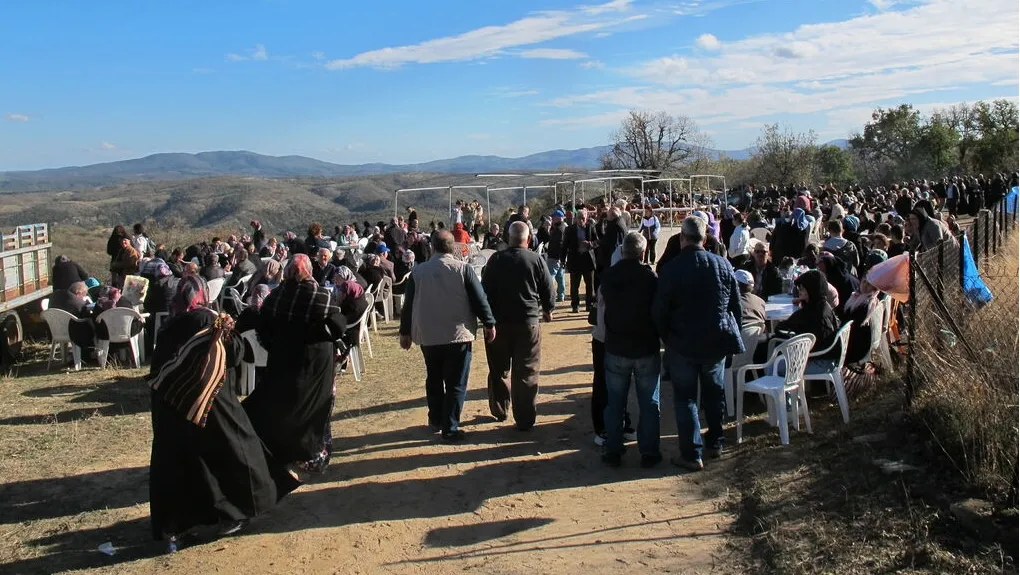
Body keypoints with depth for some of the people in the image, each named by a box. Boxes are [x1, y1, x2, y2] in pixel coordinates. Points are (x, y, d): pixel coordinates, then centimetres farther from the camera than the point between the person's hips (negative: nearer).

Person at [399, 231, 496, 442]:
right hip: (458, 335, -3)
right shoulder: (463, 269, -8)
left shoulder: (418, 271, 1)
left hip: (428, 336, 3)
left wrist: (405, 332, 16)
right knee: (456, 384, 4)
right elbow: (479, 299, -7)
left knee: (433, 379, 20)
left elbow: (408, 304, 6)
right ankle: (450, 428, 2)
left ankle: (435, 420, 30)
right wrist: (489, 324, 4)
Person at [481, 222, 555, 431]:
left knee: (499, 369, 17)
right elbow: (548, 289, 1)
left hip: (500, 321, 2)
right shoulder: (536, 260, -6)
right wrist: (548, 310, 20)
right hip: (528, 321, -1)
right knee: (526, 372, 4)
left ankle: (499, 410, 28)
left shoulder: (496, 259, -2)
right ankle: (525, 420, 6)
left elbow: (485, 289, 2)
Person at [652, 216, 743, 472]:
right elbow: (736, 305, 3)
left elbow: (659, 310, -11)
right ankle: (715, 443, 33)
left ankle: (692, 454, 7)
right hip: (717, 341, 4)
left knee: (685, 398, 6)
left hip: (683, 344, -4)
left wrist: (667, 338, 5)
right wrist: (731, 333, 16)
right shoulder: (723, 265, -4)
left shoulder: (671, 269, -15)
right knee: (714, 393, 20)